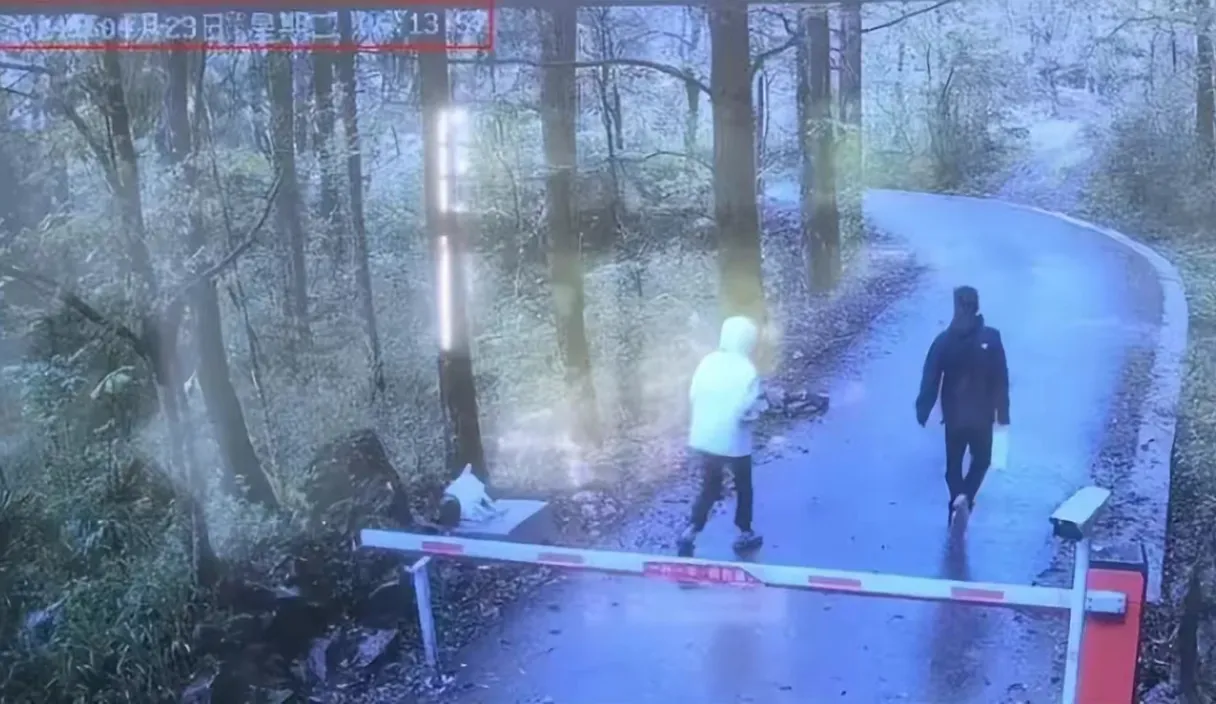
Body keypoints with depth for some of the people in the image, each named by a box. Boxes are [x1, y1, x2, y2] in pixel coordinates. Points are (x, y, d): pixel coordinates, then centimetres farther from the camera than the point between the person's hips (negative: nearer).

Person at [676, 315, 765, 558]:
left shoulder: (708, 361, -3)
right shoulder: (747, 371, -18)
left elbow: (693, 397, 3)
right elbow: (748, 411, -21)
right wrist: (758, 409, 0)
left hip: (703, 440, 4)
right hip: (734, 443, -4)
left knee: (709, 488, 20)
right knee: (743, 487, 20)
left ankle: (691, 532, 6)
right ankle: (745, 534, 33)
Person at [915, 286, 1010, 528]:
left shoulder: (944, 340, -9)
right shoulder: (991, 337, -10)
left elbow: (930, 379, -8)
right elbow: (1001, 380, -7)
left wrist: (923, 411, 3)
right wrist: (1002, 413, 1)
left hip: (954, 415, 0)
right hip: (982, 415, 0)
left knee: (954, 464, 18)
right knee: (981, 460, 17)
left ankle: (959, 499, 2)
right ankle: (965, 498, -7)